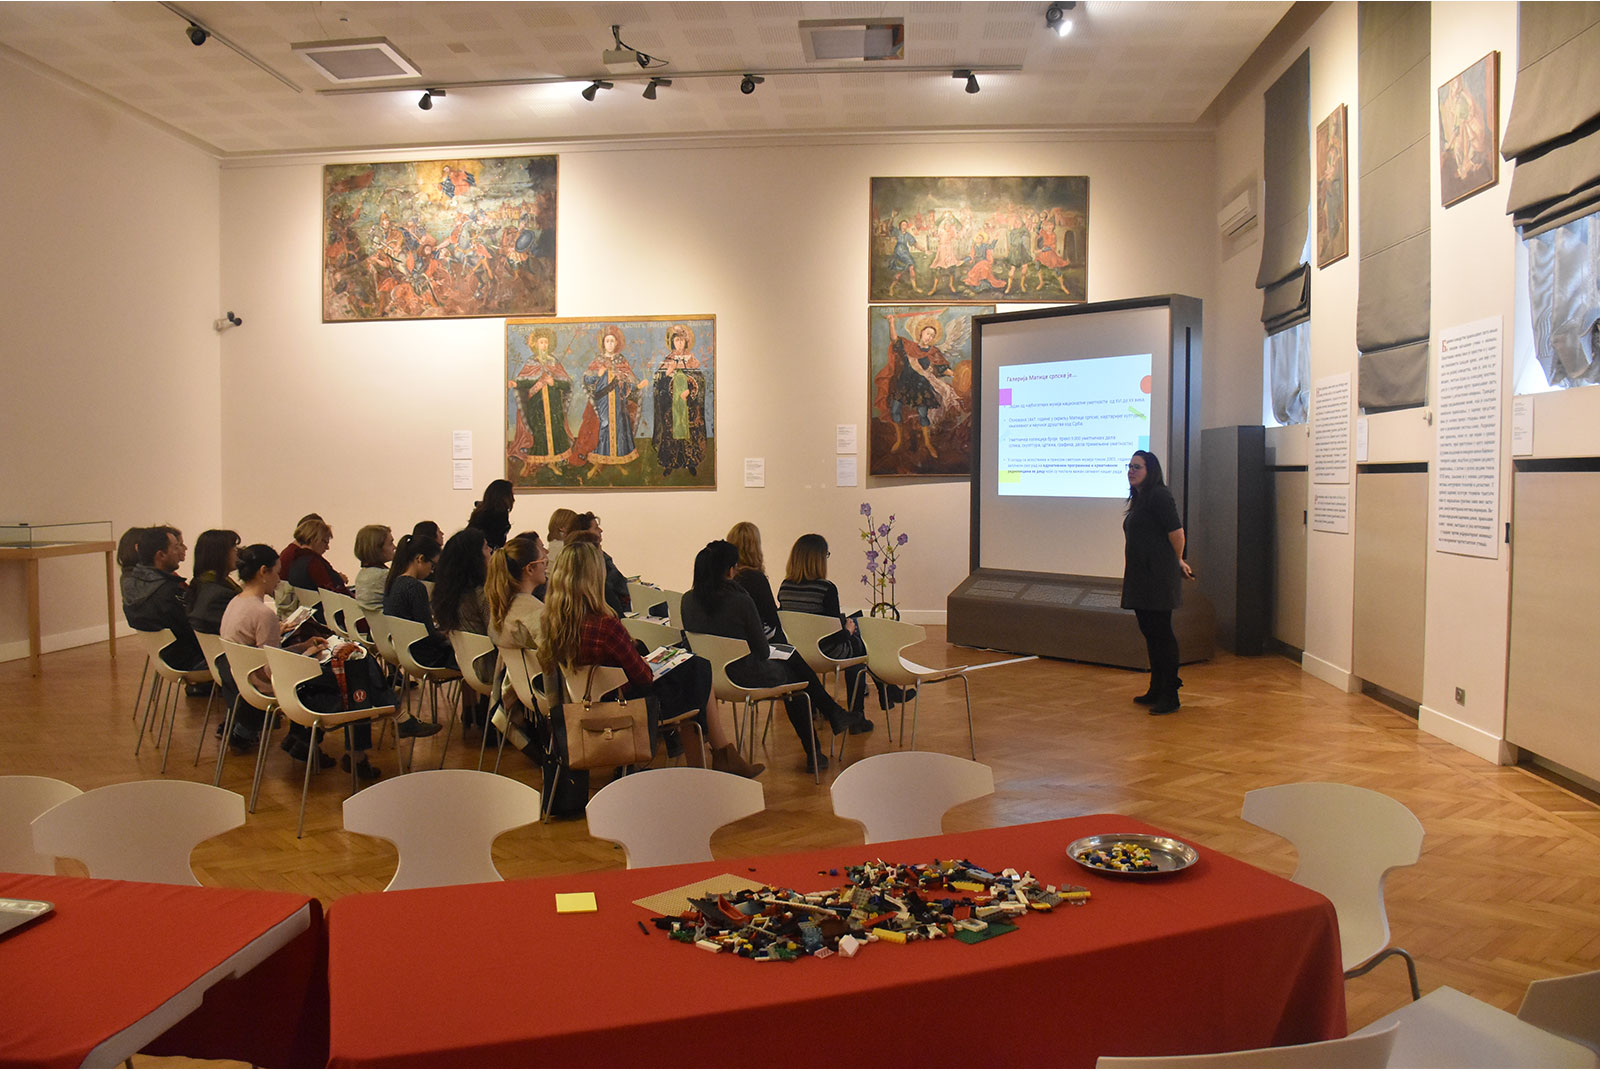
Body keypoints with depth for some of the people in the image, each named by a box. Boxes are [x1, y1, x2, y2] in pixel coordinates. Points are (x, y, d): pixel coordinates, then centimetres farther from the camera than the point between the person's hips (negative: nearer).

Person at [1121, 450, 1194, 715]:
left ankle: (1169, 695, -1)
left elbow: (1176, 532, -16)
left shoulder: (1159, 496, -13)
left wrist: (1178, 562, -1)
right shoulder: (1139, 499, 17)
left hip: (1158, 578, -10)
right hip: (1141, 578, 10)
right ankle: (1156, 690, 23)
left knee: (1161, 633, -6)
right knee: (1149, 632, 14)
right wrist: (1177, 563, 19)